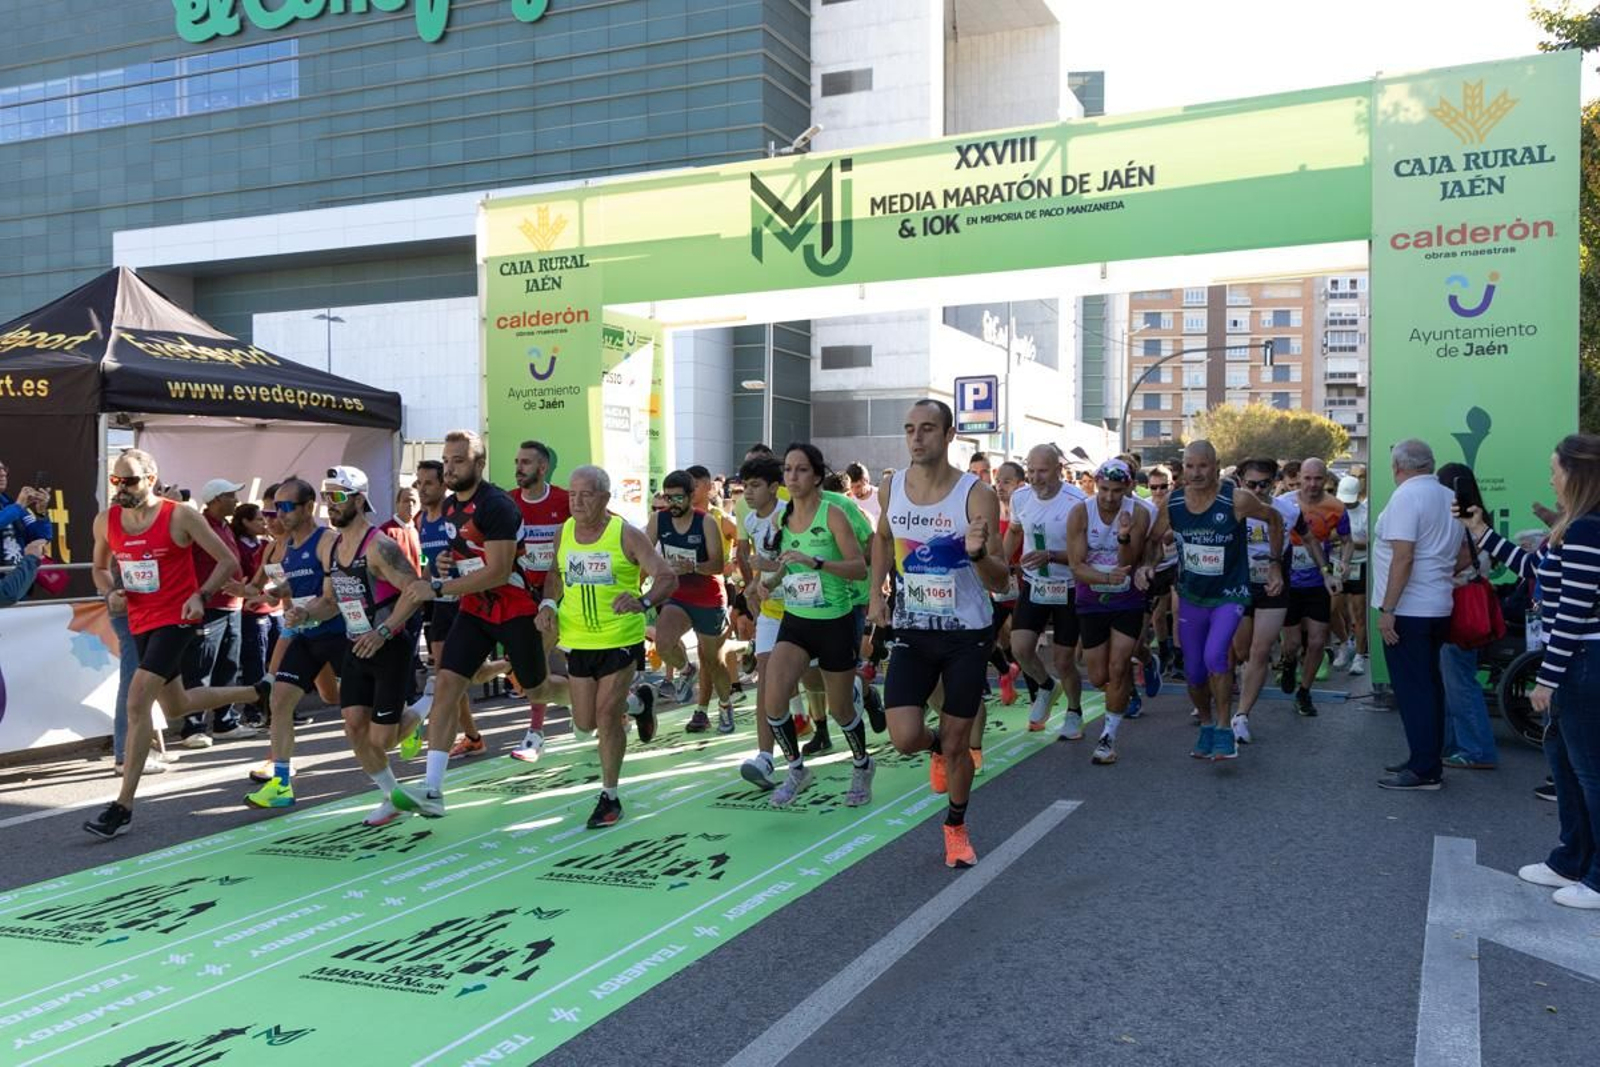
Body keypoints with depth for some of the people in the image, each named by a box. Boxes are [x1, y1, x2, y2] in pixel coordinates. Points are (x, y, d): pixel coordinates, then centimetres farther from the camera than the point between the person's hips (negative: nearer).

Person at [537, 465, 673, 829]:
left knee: (606, 714, -10)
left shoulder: (627, 535, -12)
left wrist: (643, 601, -34)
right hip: (577, 640, 5)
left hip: (621, 638, -5)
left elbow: (668, 577, -15)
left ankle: (610, 797, 8)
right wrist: (548, 604, 0)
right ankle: (637, 702, 41)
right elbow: (555, 574, 19)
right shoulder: (563, 532, 2)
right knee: (585, 723, 9)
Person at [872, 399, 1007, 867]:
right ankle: (938, 746, 29)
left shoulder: (976, 495, -15)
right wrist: (877, 593, 9)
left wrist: (978, 553, -37)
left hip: (967, 634, -2)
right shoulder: (891, 489, -3)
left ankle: (956, 827, 32)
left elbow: (1000, 582, -17)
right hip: (912, 631, 3)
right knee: (904, 738, -9)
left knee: (957, 743, 6)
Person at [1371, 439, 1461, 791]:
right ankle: (1428, 760, 23)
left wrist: (1387, 609, -19)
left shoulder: (1406, 497, -14)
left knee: (1413, 689, -4)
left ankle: (1424, 770, -1)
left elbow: (1402, 557, -21)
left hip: (1408, 610, -9)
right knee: (1429, 685, 15)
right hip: (1439, 607, 9)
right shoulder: (1448, 498, 12)